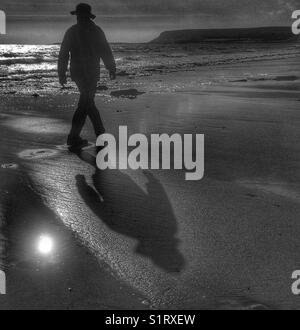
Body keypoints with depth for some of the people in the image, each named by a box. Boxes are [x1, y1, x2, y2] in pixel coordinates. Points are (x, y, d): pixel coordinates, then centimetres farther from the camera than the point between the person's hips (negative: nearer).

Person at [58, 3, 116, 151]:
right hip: (91, 73, -4)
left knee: (88, 102, 17)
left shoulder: (71, 31, 1)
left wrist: (62, 74, 7)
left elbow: (63, 54, 0)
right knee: (84, 105, -1)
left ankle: (100, 132, 25)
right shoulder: (96, 31, -6)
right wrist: (112, 69, 11)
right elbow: (106, 53, -2)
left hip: (76, 73, 4)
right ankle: (73, 138, -3)